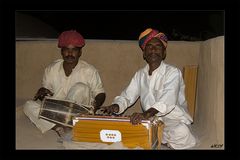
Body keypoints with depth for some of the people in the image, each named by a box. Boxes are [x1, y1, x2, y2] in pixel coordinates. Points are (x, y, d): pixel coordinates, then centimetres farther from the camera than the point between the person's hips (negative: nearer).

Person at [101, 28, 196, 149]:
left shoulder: (173, 72, -10)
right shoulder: (140, 74, 10)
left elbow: (168, 100, -27)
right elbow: (127, 96, 8)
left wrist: (148, 113, -45)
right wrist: (116, 106, -16)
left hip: (173, 119, -5)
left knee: (180, 133, -37)